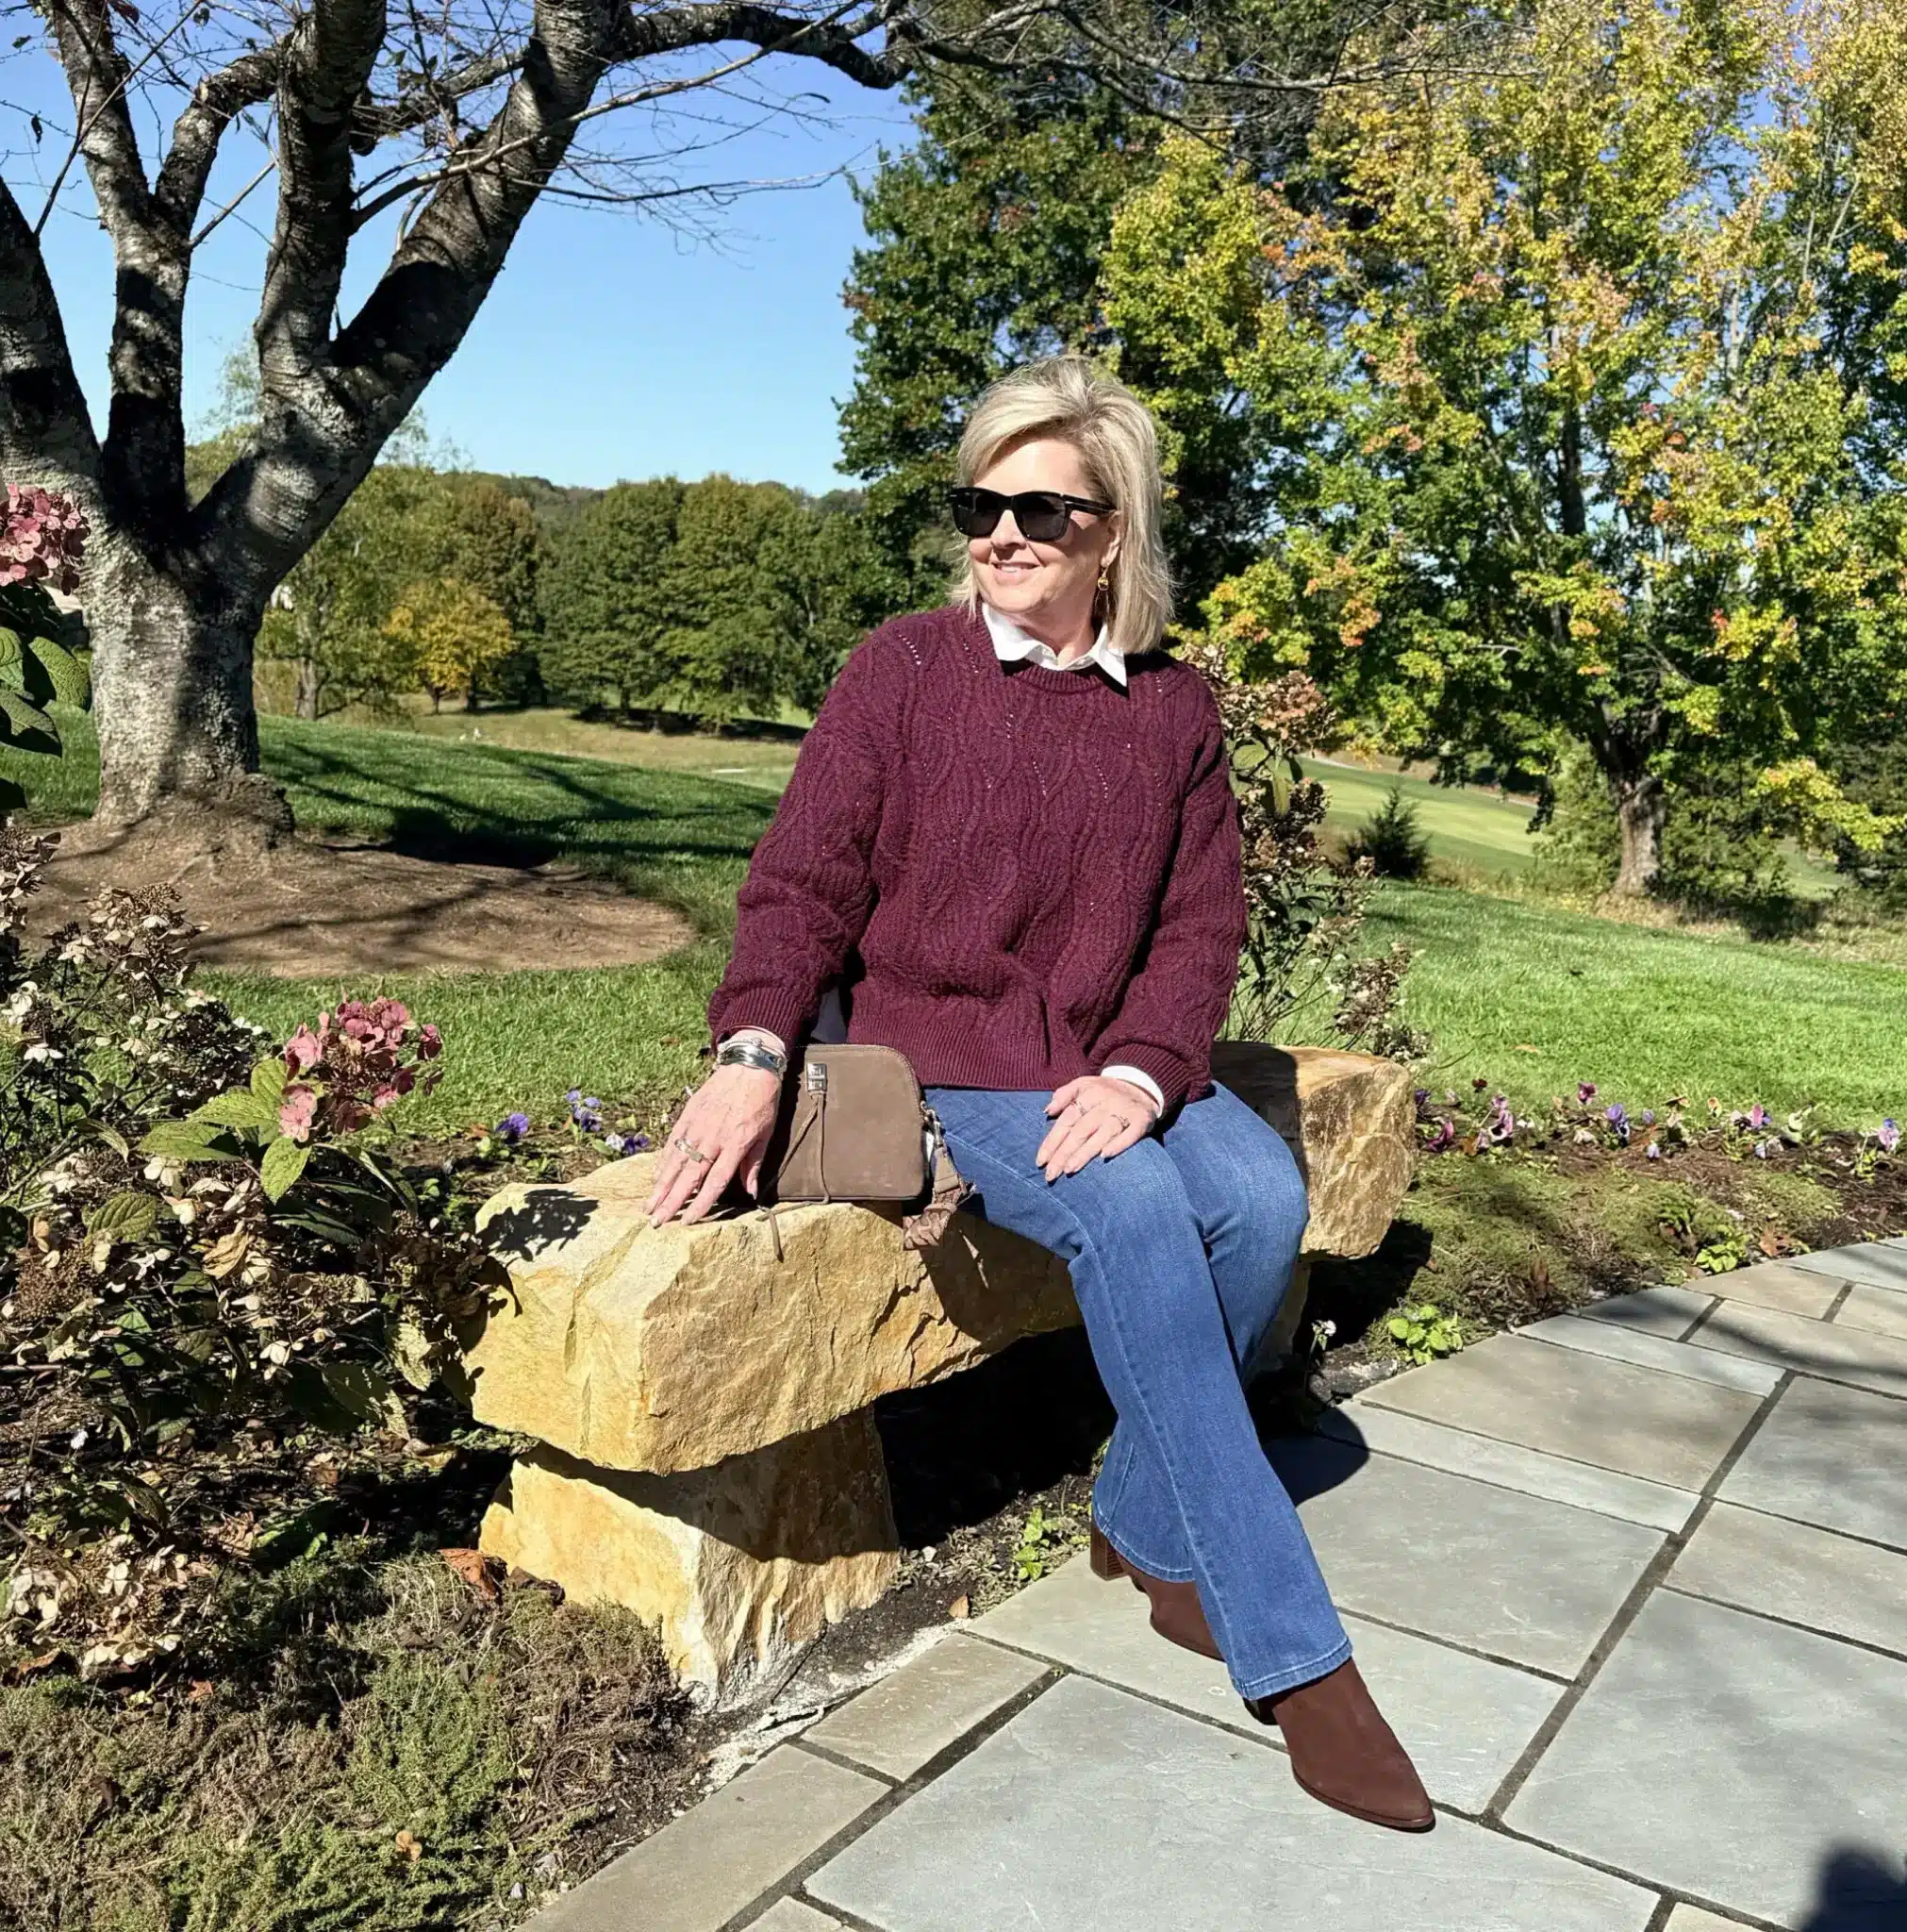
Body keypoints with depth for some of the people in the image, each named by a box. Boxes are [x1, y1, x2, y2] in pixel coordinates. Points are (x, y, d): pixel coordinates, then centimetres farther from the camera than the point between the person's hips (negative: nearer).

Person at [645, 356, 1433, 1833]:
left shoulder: (1174, 709, 7)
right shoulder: (904, 669, -1)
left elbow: (1202, 920, 4)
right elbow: (806, 882, -4)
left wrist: (1141, 1070, -14)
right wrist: (753, 1053, -21)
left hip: (1110, 1060, 4)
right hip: (938, 1053, -4)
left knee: (1262, 1193, -24)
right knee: (1133, 1212, -29)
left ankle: (1147, 1525, 1)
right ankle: (1288, 1650, -17)